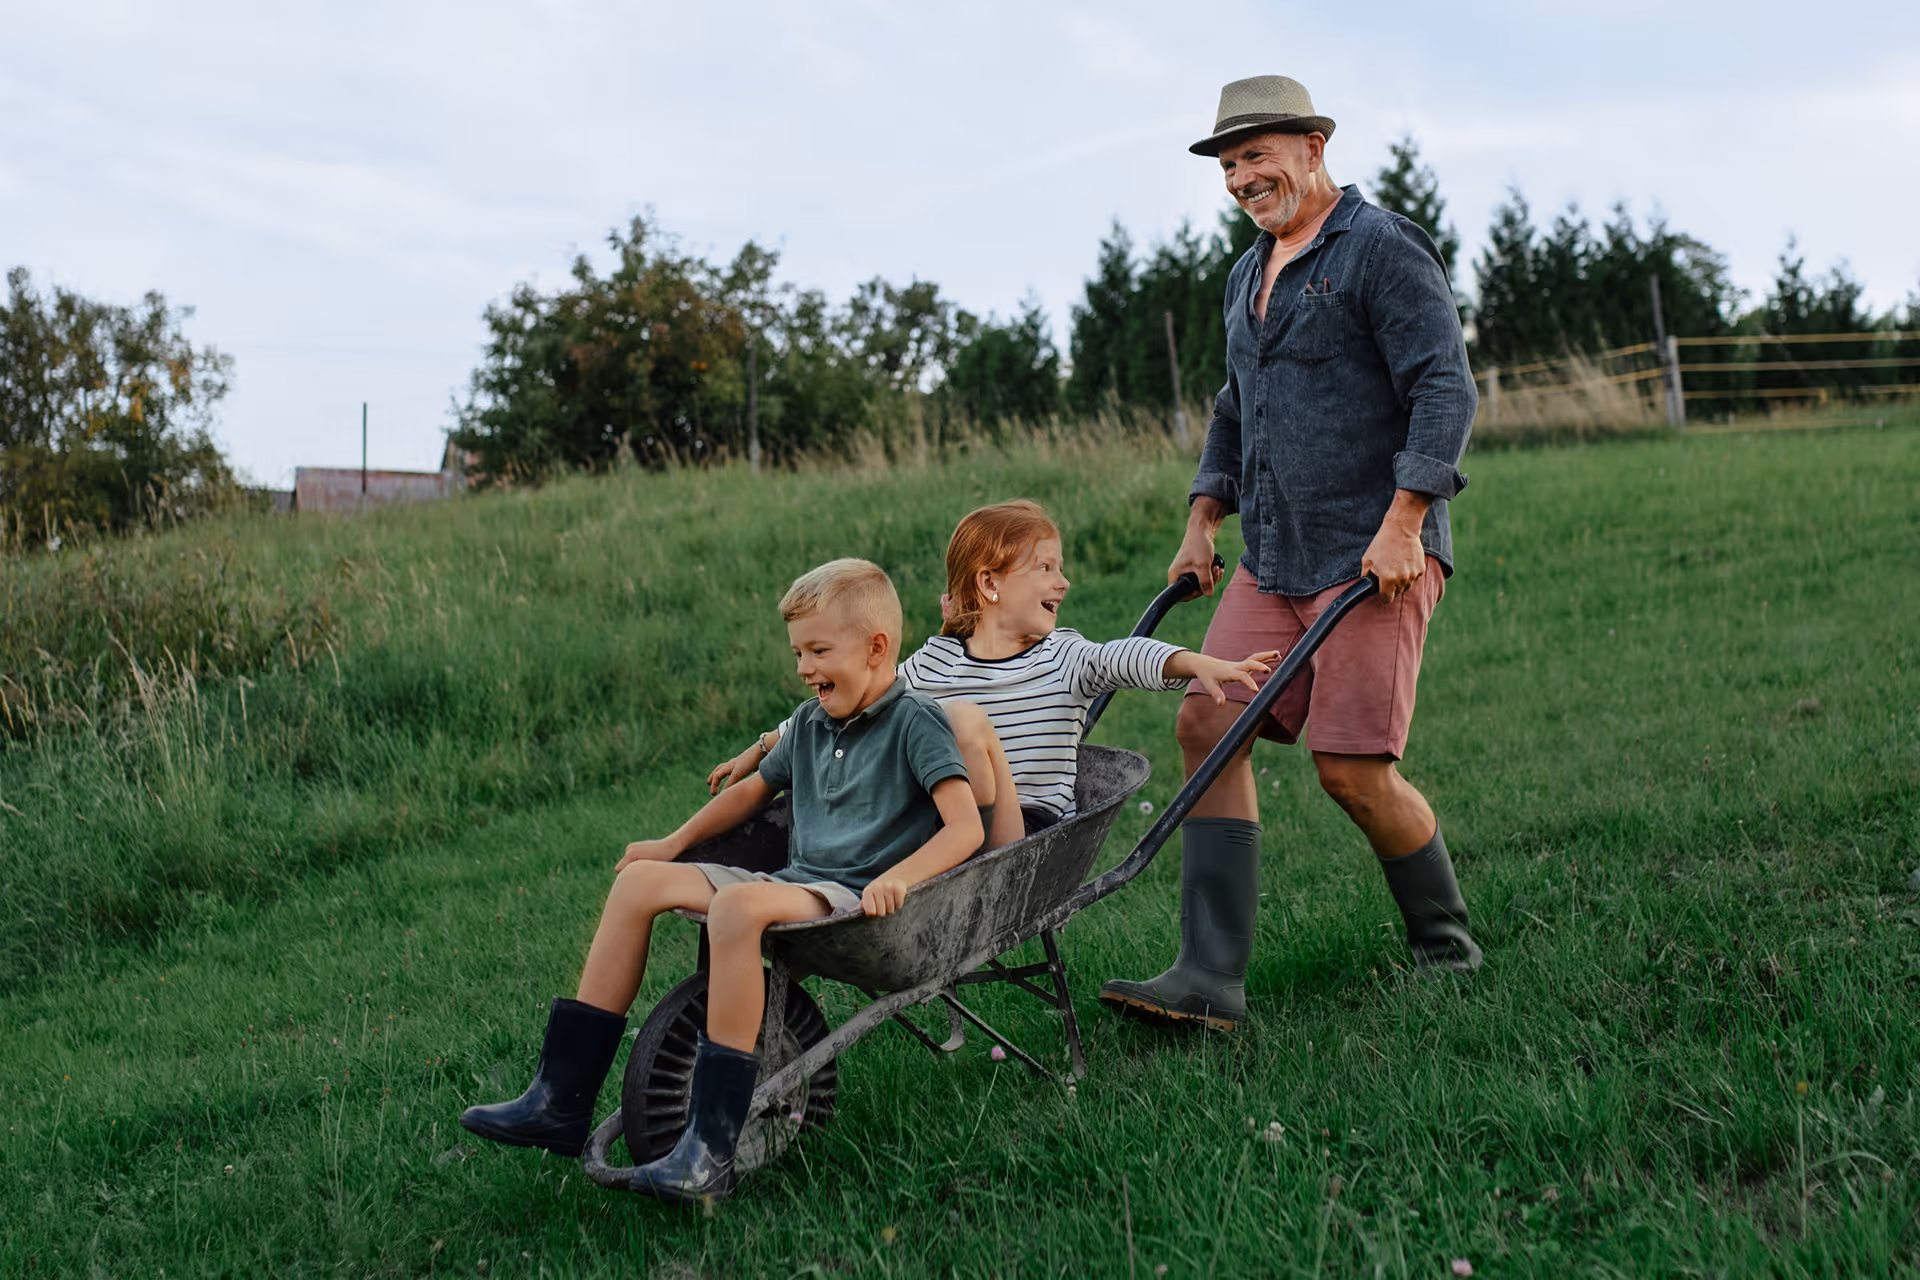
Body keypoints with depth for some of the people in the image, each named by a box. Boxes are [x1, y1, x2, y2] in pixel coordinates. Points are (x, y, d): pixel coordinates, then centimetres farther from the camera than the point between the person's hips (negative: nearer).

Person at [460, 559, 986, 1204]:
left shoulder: (917, 721, -7)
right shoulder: (811, 723, 16)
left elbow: (965, 828, -18)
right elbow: (753, 790, 33)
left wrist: (898, 877, -32)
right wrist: (676, 843, 27)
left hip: (858, 899, -8)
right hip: (795, 882, 9)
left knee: (737, 903, -36)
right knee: (639, 881, -3)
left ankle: (711, 1149, -36)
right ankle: (561, 1100, -5)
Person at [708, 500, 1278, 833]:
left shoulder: (1062, 658, 5)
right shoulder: (933, 664, 9)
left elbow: (1124, 658, -16)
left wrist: (1198, 663, -36)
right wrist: (762, 750, 15)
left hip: (1032, 822, -2)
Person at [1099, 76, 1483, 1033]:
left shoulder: (1383, 250, -7)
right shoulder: (1248, 276, 20)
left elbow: (1446, 390, -15)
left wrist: (1401, 524, -22)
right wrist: (1202, 523, 20)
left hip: (1376, 559, -8)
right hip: (1272, 565, 8)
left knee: (1352, 768, -10)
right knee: (1206, 723, -6)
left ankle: (1445, 946, 15)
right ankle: (1209, 976, -7)